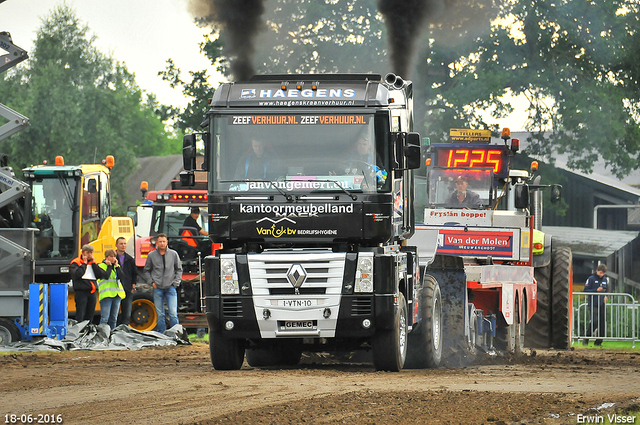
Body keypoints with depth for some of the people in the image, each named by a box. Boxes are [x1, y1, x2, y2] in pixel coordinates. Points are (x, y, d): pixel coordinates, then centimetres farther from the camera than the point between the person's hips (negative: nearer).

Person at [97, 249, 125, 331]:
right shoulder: (101, 266, 2)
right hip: (106, 295, -6)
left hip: (117, 295, 6)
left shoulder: (117, 266, 18)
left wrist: (116, 266, -1)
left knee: (113, 319, 9)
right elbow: (106, 276, -15)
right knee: (104, 318, -11)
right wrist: (109, 266, -4)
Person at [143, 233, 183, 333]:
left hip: (170, 288, -1)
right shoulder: (151, 255, 4)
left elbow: (179, 269, 12)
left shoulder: (173, 254, 4)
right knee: (160, 315, 4)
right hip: (157, 288, 1)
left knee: (173, 314, -8)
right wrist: (151, 282, 0)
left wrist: (176, 283, 1)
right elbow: (146, 271, 14)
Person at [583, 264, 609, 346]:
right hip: (593, 304, -5)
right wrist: (596, 290, -13)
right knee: (595, 321, -18)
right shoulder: (591, 279, 0)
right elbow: (586, 290, -4)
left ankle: (598, 342, 7)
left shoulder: (605, 280, 15)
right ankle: (586, 338, -5)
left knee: (602, 323, 1)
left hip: (602, 304, 5)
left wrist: (606, 297, 4)